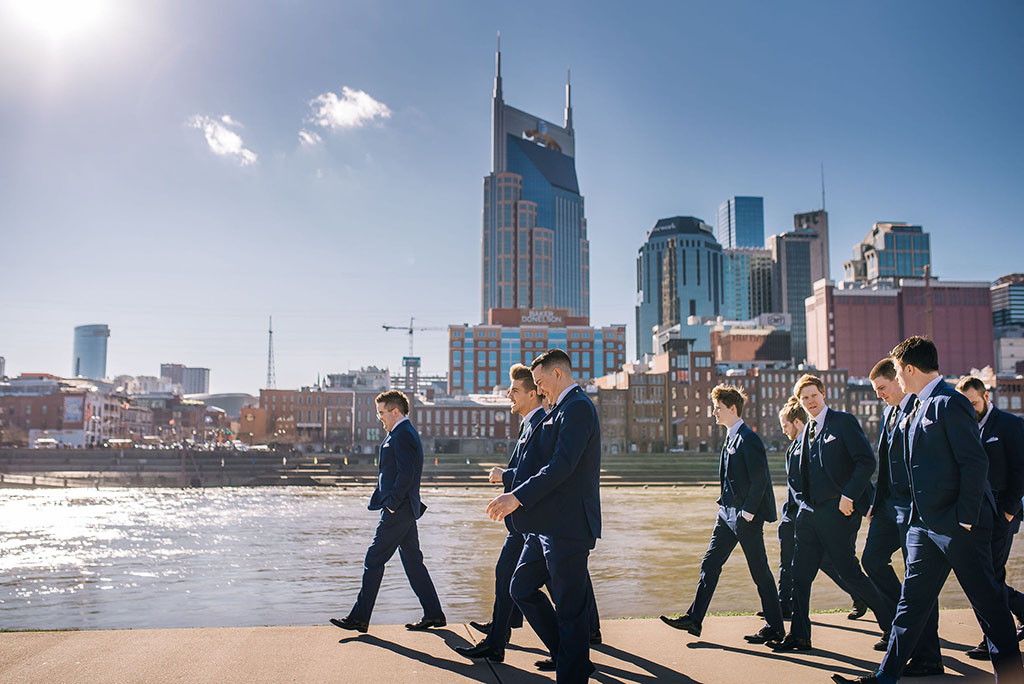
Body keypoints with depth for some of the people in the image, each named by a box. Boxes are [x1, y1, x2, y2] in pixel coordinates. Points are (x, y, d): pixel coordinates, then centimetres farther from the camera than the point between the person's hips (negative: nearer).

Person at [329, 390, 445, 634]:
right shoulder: (405, 433, 17)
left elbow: (406, 474, -23)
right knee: (413, 562, 12)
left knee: (374, 560, -3)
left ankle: (359, 618, 4)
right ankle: (433, 614, 15)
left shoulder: (402, 435, -15)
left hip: (397, 511, -11)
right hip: (406, 509, 11)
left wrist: (391, 504, -18)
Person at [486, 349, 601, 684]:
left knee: (570, 608, -1)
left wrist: (518, 497, -25)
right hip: (548, 524, 11)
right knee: (522, 587, 16)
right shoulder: (563, 408, 18)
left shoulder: (577, 407, -14)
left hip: (568, 525, -11)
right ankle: (565, 653, 29)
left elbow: (563, 465, -24)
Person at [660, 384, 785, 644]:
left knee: (760, 572, 1)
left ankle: (775, 628, 13)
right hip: (728, 513, 10)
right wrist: (727, 505, 14)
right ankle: (694, 619, 14)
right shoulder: (731, 437, 13)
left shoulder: (748, 438, -15)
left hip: (747, 517, -10)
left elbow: (760, 478, -19)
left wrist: (748, 511, -19)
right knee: (710, 564, 9)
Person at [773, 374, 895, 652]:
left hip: (838, 510, -7)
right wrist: (804, 501, 10)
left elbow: (867, 461, -13)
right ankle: (799, 636, 14)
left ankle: (893, 623, 16)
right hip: (810, 512, 7)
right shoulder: (805, 433, 17)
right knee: (800, 573, 6)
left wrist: (849, 496, -18)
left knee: (849, 572, -4)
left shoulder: (843, 422, -5)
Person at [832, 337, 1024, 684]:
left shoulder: (950, 404, -14)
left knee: (987, 600, 4)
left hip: (957, 524, -9)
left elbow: (975, 462, -19)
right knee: (913, 598, 10)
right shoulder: (919, 407, 14)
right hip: (925, 522, 9)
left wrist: (966, 518, -18)